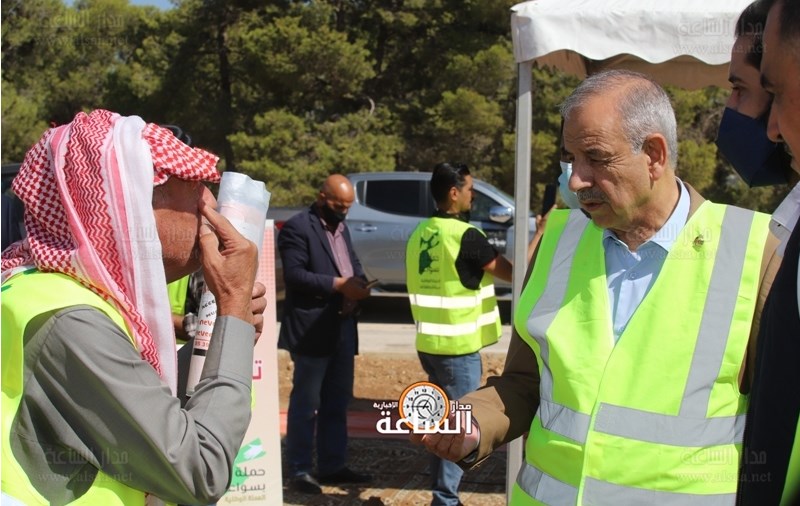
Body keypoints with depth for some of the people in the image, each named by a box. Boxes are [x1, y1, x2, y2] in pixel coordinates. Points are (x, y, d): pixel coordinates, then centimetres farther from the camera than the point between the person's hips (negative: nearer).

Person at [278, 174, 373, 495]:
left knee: (337, 402, 13)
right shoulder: (297, 227, -10)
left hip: (343, 328, 8)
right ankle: (299, 470, 7)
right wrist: (338, 284, -22)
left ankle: (332, 466, 22)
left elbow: (353, 263, 20)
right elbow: (294, 274, -19)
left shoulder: (341, 228, 18)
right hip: (312, 331, -8)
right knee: (305, 403, -1)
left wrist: (359, 282, -3)